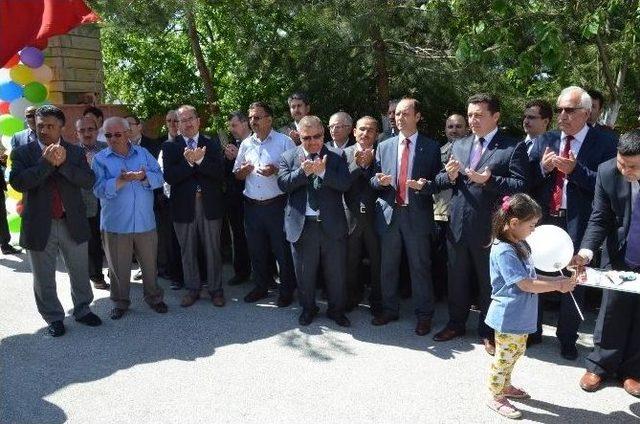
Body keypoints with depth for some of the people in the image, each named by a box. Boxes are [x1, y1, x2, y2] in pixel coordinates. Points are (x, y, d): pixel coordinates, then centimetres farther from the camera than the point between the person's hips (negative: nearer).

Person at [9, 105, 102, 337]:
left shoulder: (75, 152, 2)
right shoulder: (22, 152, -2)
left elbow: (88, 180, -10)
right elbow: (17, 182, -16)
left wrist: (63, 163, -22)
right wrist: (46, 162, -23)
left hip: (73, 223, 1)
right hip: (40, 226, -1)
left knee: (80, 273, 14)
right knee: (44, 279, 11)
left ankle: (82, 310, 34)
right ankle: (54, 317, 29)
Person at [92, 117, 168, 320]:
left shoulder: (143, 153, 6)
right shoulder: (100, 159, 0)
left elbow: (158, 178, -3)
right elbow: (99, 189, -12)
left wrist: (143, 176, -23)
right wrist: (120, 180, -26)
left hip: (145, 222, 1)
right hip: (115, 224, -1)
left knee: (150, 264, 12)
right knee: (118, 267, 11)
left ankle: (154, 297, 30)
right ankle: (120, 302, 28)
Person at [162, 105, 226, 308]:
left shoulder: (212, 143, 4)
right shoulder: (170, 147, 4)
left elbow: (220, 173, -8)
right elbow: (169, 176, -9)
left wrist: (200, 160, -20)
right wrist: (188, 162, -21)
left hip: (210, 205, 0)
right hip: (183, 206, 1)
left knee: (212, 249, 7)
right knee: (187, 251, 11)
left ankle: (215, 289, 21)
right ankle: (192, 289, 27)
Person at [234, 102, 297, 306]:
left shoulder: (284, 141, -4)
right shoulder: (246, 144, 11)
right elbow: (237, 174, 17)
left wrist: (276, 171, -20)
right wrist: (243, 171, -5)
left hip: (276, 205, -5)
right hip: (252, 205, 5)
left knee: (282, 249, 3)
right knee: (256, 249, 15)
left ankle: (287, 290, 19)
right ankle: (261, 286, 32)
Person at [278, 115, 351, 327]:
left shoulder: (336, 157, 3)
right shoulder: (288, 157, 4)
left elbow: (345, 184, -10)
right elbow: (283, 183, -9)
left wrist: (323, 171, -23)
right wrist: (304, 171, -23)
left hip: (332, 225, 0)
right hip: (302, 225, 0)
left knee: (336, 271, 11)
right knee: (304, 272, 14)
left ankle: (336, 309, 31)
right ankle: (308, 308, 35)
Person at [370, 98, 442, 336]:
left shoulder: (431, 147, 1)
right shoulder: (384, 146, 9)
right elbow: (374, 180, 11)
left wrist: (425, 185, -19)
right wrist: (380, 181, -12)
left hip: (417, 215, -3)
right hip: (389, 213, 3)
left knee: (420, 267, 5)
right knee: (388, 266, 12)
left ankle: (424, 315, 20)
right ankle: (389, 309, 29)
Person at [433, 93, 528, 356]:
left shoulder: (513, 147, -7)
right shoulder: (459, 145, 10)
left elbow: (520, 186, -15)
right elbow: (440, 181, 10)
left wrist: (489, 180, -27)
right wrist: (450, 175, -11)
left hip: (489, 228, -5)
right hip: (457, 225, 5)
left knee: (489, 282, 11)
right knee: (457, 278, 18)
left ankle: (488, 332, 29)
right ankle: (456, 324, 37)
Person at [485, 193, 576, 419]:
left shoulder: (519, 245, 5)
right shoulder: (504, 251, -26)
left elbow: (529, 277, 12)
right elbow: (526, 284, -25)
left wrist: (555, 281, -1)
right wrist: (558, 286, -17)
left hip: (520, 315, 10)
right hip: (508, 316, -9)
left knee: (516, 353, 24)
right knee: (504, 357, 6)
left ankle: (505, 386, 43)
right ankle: (496, 397, 23)